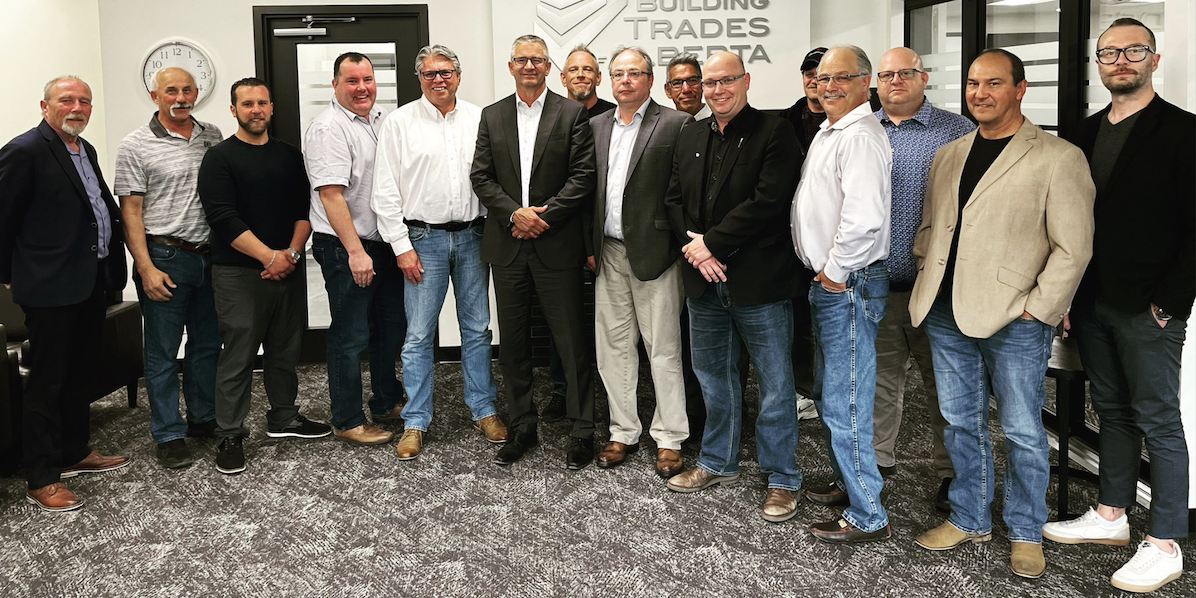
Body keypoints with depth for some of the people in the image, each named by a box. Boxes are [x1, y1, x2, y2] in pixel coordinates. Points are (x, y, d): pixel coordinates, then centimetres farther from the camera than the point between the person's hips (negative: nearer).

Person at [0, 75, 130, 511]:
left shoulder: (85, 149, 14)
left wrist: (110, 269, 13)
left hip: (91, 284, 8)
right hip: (51, 288, -8)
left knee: (79, 375, 19)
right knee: (47, 382, 1)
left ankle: (76, 453, 33)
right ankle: (42, 480, 11)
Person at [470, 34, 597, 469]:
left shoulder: (572, 114, 1)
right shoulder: (492, 116, 10)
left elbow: (582, 176, -6)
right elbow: (481, 176, 4)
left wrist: (543, 215, -14)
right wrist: (515, 213, -10)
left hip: (557, 244, -3)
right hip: (507, 246, 4)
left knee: (571, 343, 2)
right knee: (512, 343, 10)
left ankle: (581, 431, 14)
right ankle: (522, 428, 23)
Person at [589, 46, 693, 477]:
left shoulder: (676, 125, -4)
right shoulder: (596, 126, 13)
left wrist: (685, 246, -14)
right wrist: (589, 246, 7)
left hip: (653, 252, -5)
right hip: (608, 254, 6)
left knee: (664, 349, 3)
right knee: (613, 347, 12)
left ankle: (670, 438, 16)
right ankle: (624, 432, 25)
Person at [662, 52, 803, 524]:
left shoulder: (774, 133, -7)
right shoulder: (689, 137, 13)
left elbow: (767, 201, -17)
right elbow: (674, 199, 11)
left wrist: (712, 243, -15)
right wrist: (693, 245, -7)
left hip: (757, 280, -6)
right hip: (704, 280, 6)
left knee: (775, 383, 3)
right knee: (713, 376, 18)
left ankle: (782, 478, 18)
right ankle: (718, 463, 35)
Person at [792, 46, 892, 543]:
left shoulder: (860, 137, -17)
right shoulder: (827, 133, 16)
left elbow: (864, 218, -30)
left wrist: (834, 273, -18)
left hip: (848, 285, -11)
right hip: (827, 283, 11)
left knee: (845, 406, -4)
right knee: (828, 395, 21)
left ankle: (867, 516, 8)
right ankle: (847, 482, 38)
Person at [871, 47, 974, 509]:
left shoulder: (958, 132, 1)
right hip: (872, 286, 3)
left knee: (945, 385, 6)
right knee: (879, 381, 14)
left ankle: (952, 473, 20)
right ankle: (876, 460, 29)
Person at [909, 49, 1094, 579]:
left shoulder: (1058, 158, -5)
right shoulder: (947, 157, 13)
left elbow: (1073, 247, -8)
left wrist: (1037, 308, -12)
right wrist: (928, 285, 8)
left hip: (1014, 319, -5)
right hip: (946, 315, 5)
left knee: (1022, 431, 5)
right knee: (960, 422, 14)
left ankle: (1025, 533, 23)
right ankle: (969, 519, 30)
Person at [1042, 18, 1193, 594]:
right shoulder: (1086, 132, 12)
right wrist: (1068, 295, 6)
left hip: (1148, 309, -6)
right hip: (1092, 303, 6)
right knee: (1112, 412, 16)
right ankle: (1110, 515, 29)